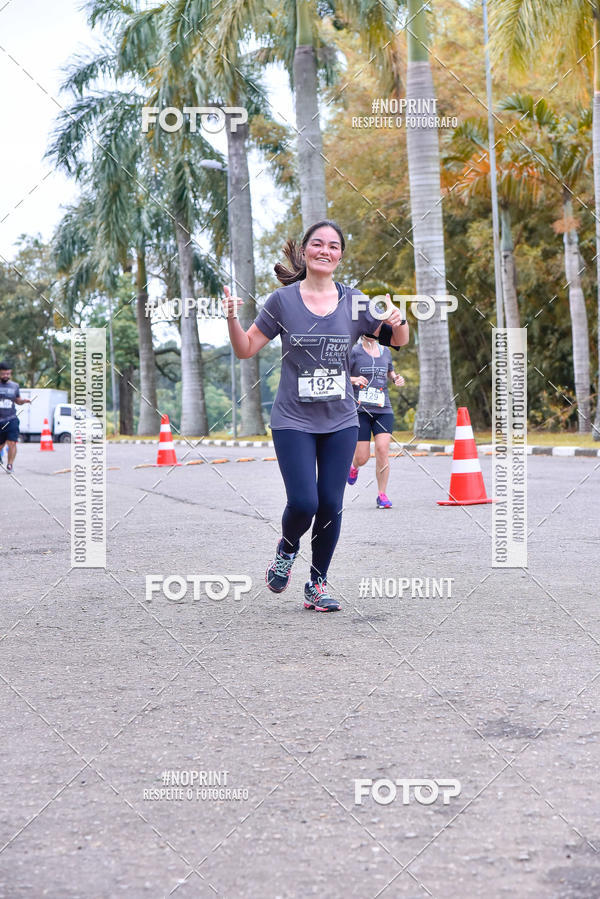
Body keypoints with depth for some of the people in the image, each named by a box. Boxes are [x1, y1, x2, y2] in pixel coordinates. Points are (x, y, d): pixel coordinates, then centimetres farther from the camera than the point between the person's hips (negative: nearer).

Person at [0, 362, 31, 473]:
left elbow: (18, 401, 23)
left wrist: (24, 401, 2)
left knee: (12, 443, -13)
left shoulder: (14, 386, 9)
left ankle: (10, 465, -9)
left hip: (11, 419, 1)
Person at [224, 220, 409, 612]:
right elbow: (246, 349, 2)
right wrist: (232, 318, -16)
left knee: (331, 504, 2)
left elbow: (399, 341, 10)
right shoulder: (283, 300, -2)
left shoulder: (354, 302, 2)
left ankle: (317, 585, 18)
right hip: (293, 421, -2)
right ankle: (287, 550, 22)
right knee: (303, 502, -12)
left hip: (340, 422, 2)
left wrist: (398, 321, -13)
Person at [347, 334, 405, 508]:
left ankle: (382, 495, -2)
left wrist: (396, 378, 5)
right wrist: (353, 380, -23)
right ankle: (353, 466, 36)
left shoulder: (385, 351, 13)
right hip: (360, 409, -3)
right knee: (362, 457, -4)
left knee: (382, 450, -12)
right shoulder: (354, 352, -1)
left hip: (383, 410, 3)